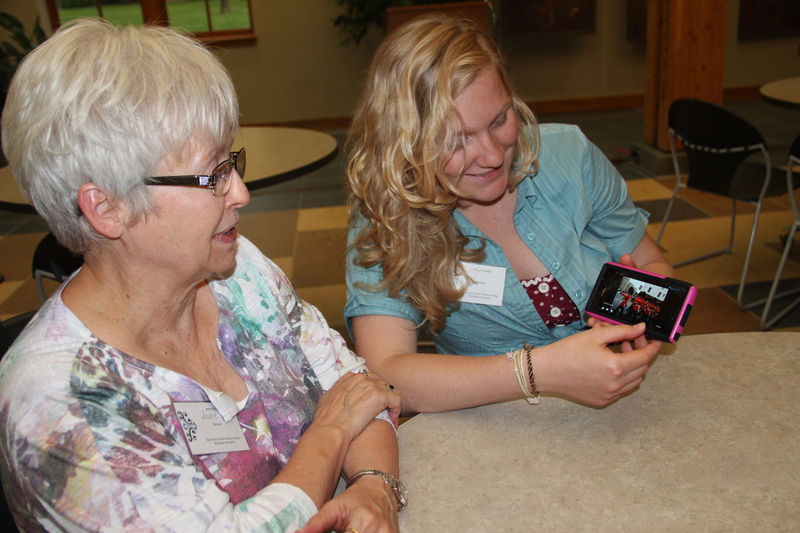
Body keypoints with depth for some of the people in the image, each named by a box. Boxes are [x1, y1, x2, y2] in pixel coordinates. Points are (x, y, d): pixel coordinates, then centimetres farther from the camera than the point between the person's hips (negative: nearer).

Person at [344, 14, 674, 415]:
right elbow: (384, 375, -28)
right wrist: (541, 371, -37)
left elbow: (654, 267, 5)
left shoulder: (567, 154, -8)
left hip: (625, 407, 3)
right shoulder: (383, 221, -16)